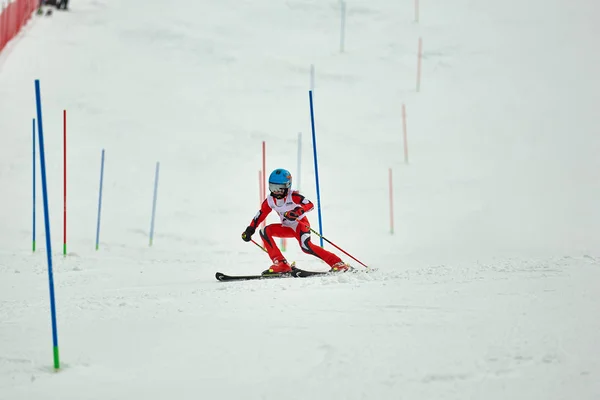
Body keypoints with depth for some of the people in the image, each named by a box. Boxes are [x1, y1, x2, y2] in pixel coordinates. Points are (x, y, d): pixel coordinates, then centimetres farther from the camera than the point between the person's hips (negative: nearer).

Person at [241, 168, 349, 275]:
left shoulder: (293, 196, -20)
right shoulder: (270, 201, -4)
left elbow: (310, 205, -31)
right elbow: (260, 215, 6)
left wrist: (299, 211, -50)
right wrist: (249, 230, -3)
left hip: (301, 224, -7)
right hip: (287, 228, 7)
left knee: (306, 247, -32)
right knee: (265, 231, -13)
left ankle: (338, 263, -25)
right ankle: (281, 264, -16)